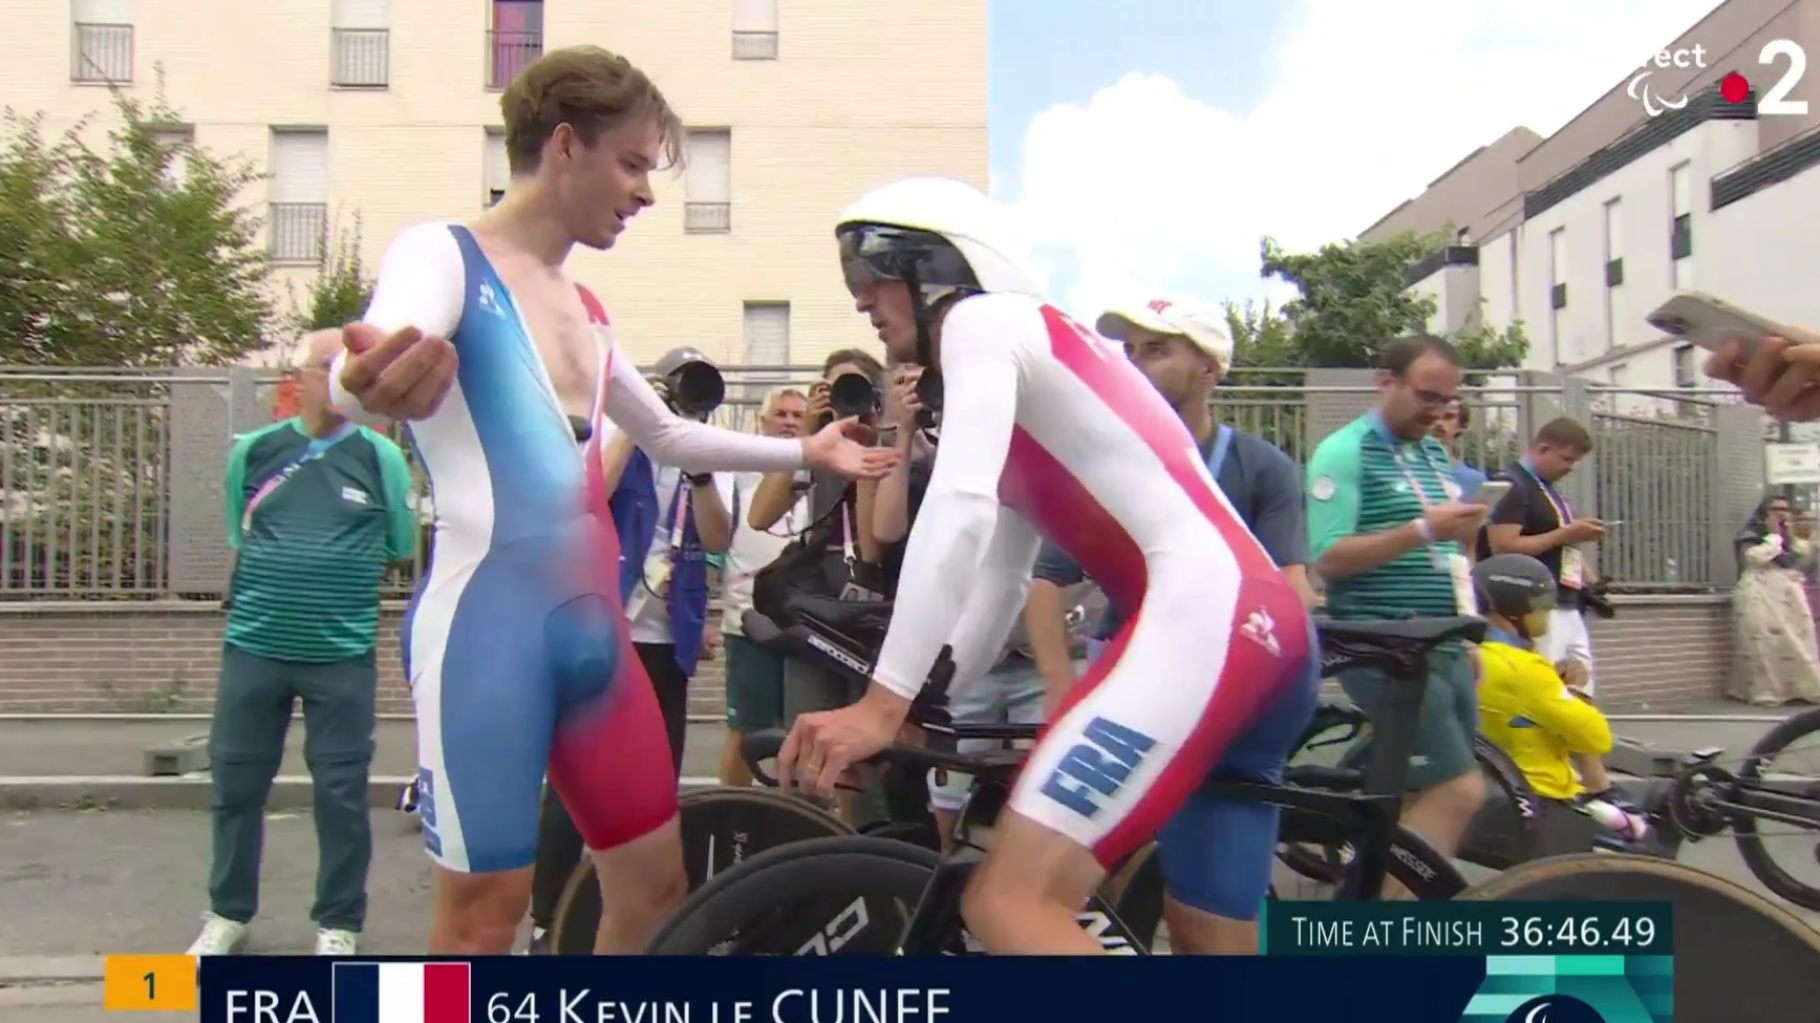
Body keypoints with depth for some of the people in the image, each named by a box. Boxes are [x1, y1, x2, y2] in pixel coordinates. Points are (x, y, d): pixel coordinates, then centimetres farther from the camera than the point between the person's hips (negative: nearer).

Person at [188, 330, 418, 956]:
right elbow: (238, 536, 15)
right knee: (235, 782, 11)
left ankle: (339, 925, 19)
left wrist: (335, 578, 4)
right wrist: (279, 580, 7)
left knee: (341, 792, 3)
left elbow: (401, 547, 4)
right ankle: (228, 915, 30)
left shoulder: (380, 457, -2)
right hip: (253, 647, 2)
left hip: (342, 655, -2)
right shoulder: (252, 451, 3)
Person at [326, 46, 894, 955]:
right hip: (484, 621, -7)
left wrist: (804, 452, 37)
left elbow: (669, 437, 33)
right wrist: (374, 383, -50)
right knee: (485, 909, -4)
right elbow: (370, 358, -25)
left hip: (592, 626, 8)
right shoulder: (442, 254, -3)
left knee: (657, 884, 11)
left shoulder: (583, 310, 19)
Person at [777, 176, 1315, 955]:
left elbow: (959, 510, -16)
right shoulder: (1020, 369, 30)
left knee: (1007, 903, -14)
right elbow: (998, 586, 28)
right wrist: (921, 708, 23)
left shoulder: (982, 321, 2)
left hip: (1202, 615, -11)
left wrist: (882, 702, -19)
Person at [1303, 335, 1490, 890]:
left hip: (1445, 650, 8)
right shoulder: (1344, 453, -8)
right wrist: (1422, 530, -23)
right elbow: (1329, 558, -18)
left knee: (1431, 796, 10)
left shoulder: (1436, 455, 17)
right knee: (1458, 792, -14)